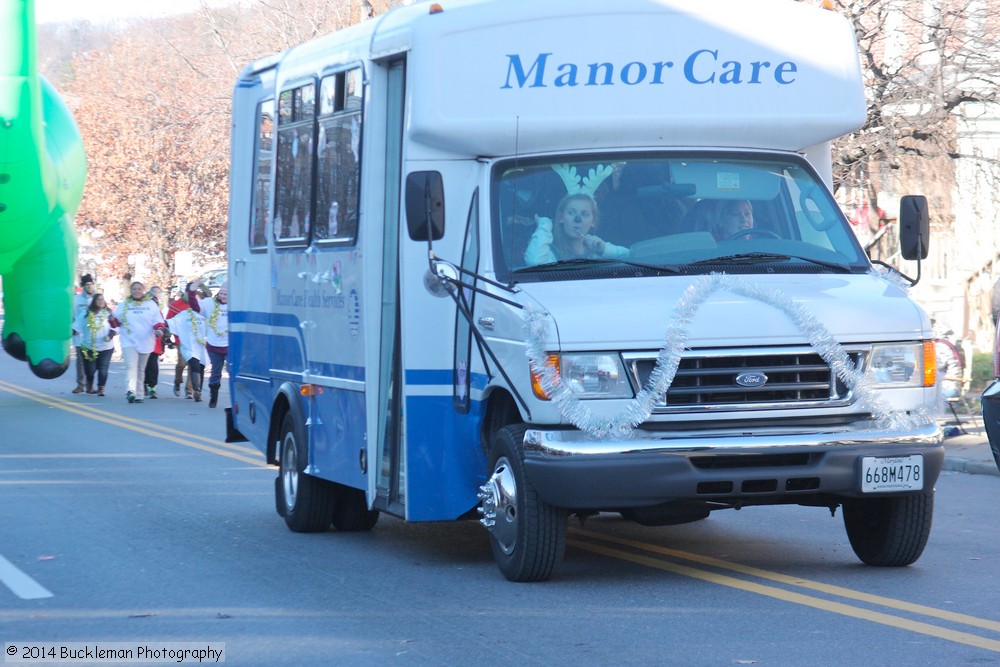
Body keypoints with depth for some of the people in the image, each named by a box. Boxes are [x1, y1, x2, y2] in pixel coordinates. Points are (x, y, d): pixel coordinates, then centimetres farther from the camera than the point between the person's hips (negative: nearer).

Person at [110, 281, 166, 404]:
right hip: (129, 341, -2)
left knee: (140, 369, 10)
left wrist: (159, 329, -17)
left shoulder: (151, 304, 7)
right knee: (131, 366, -20)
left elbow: (158, 320, 3)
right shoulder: (124, 305, 9)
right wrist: (113, 320, -16)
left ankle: (138, 395, 17)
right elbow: (116, 320, 7)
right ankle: (131, 391, -35)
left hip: (146, 342, 2)